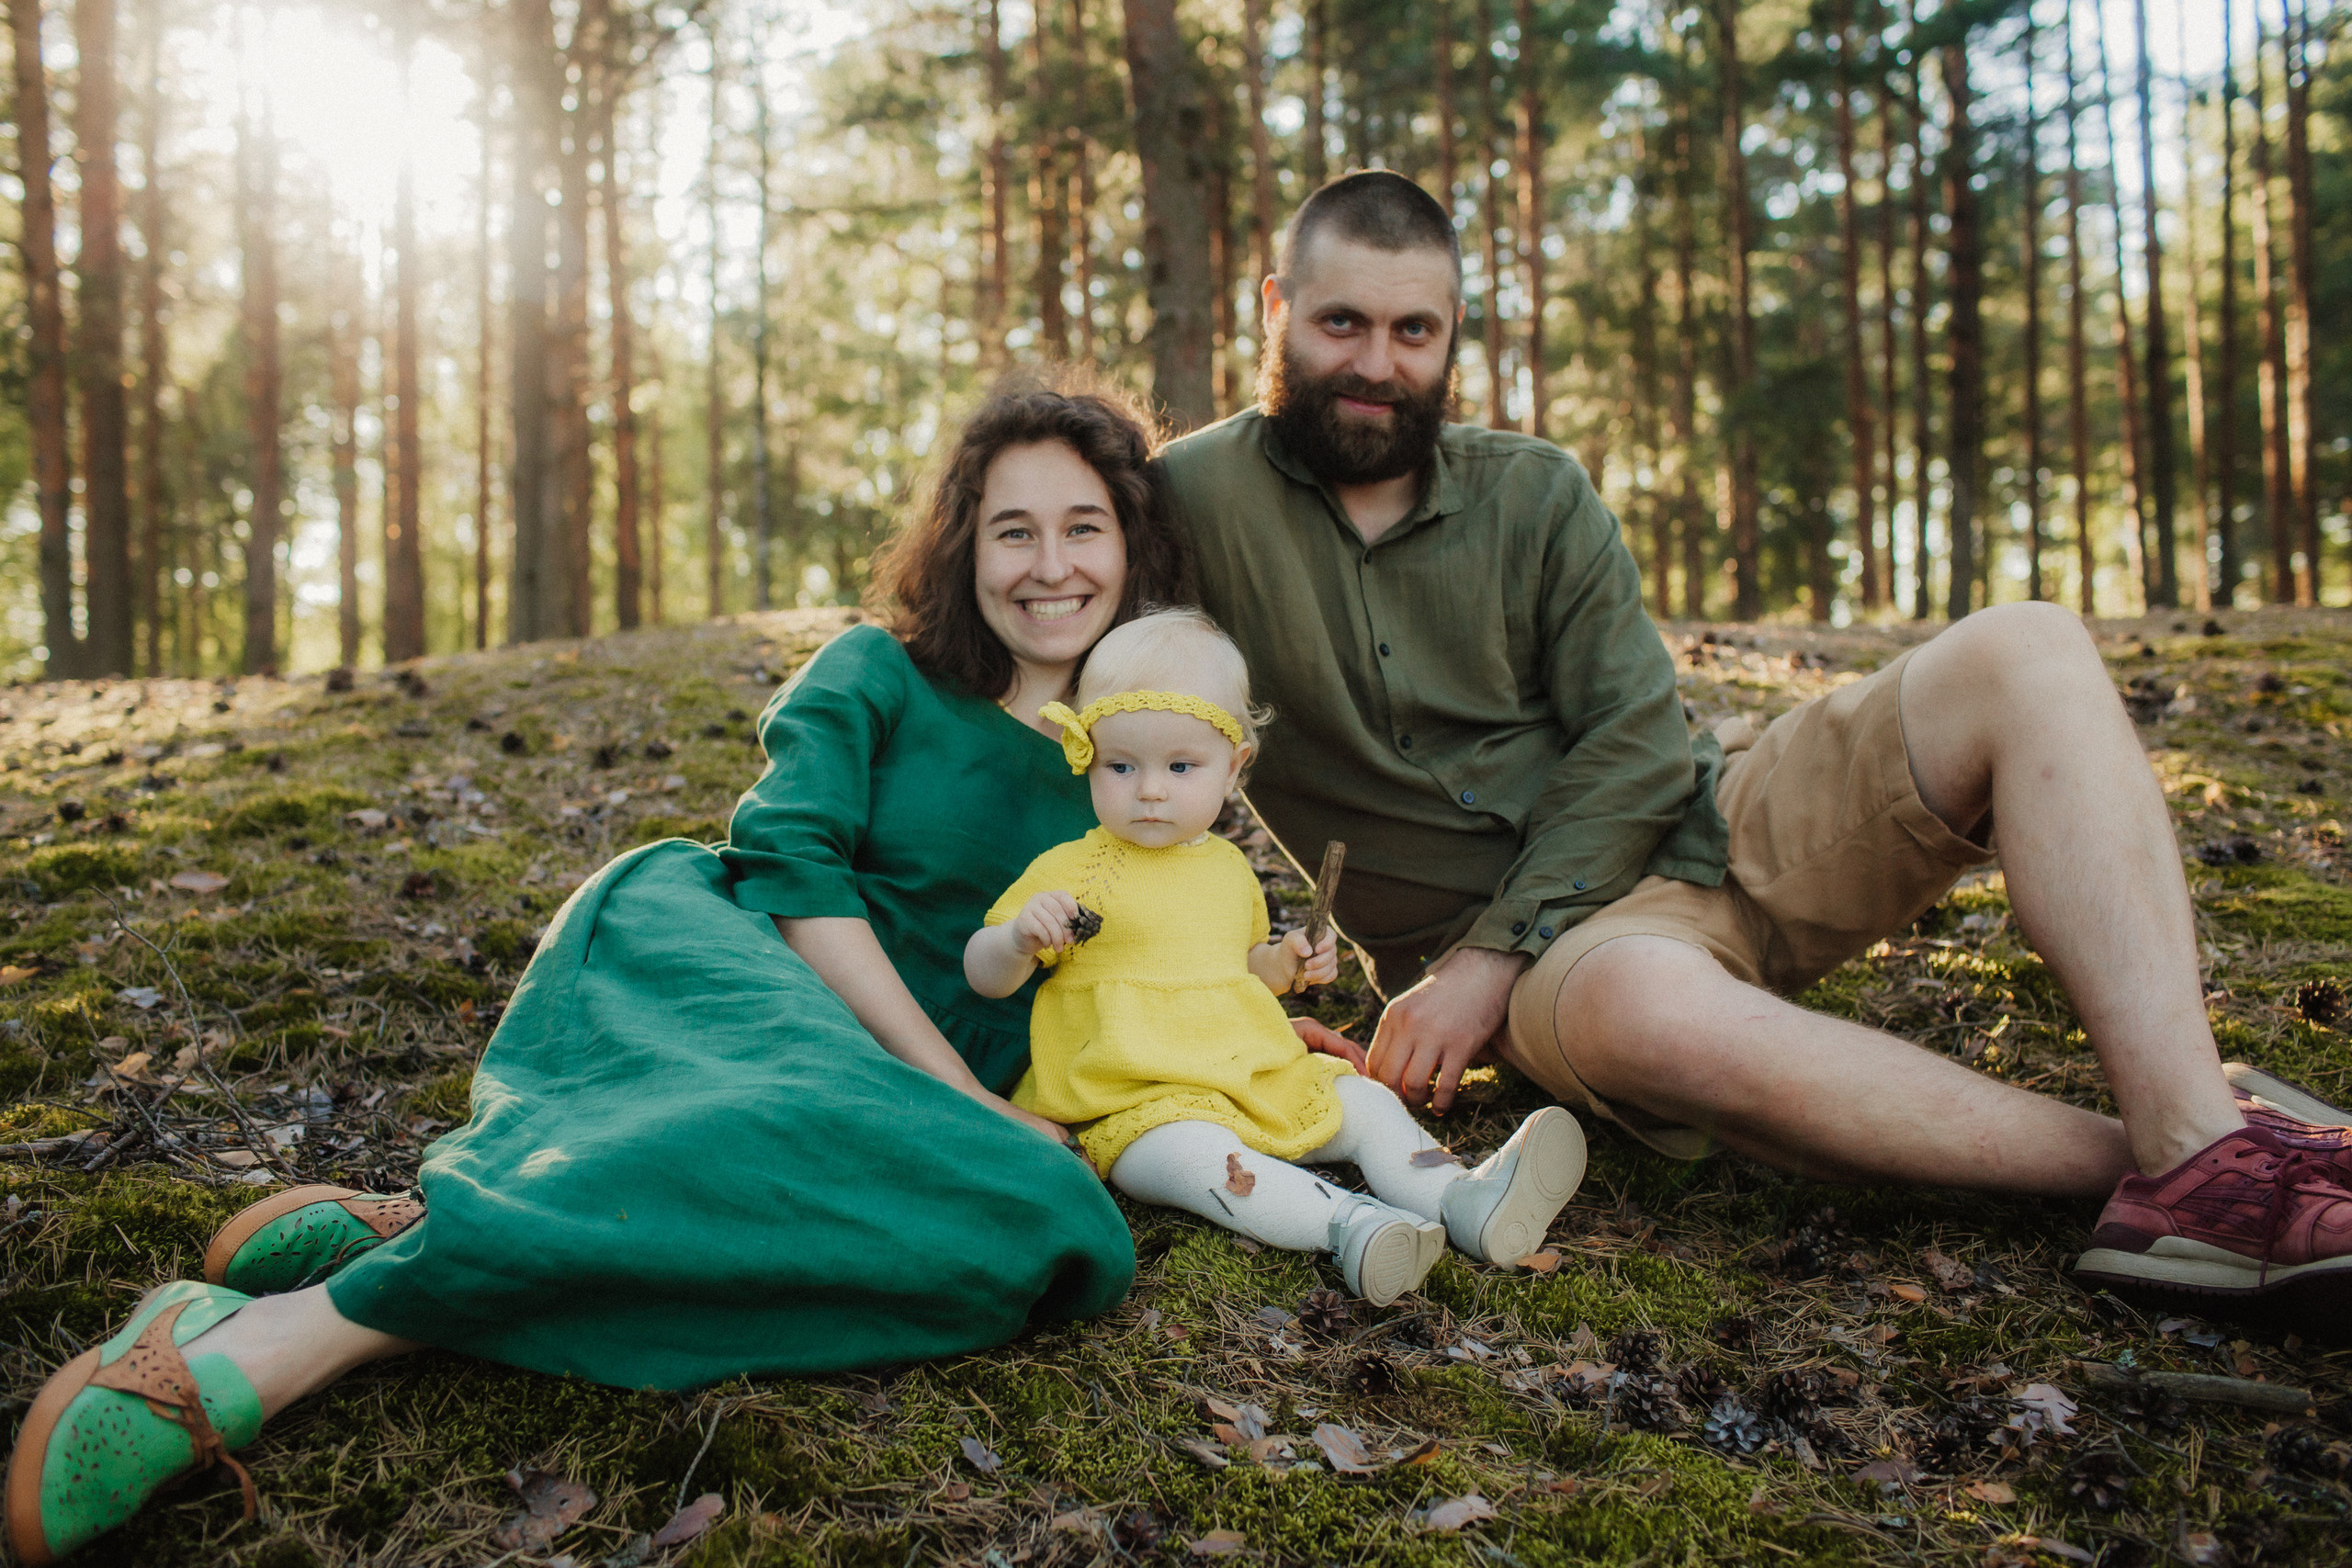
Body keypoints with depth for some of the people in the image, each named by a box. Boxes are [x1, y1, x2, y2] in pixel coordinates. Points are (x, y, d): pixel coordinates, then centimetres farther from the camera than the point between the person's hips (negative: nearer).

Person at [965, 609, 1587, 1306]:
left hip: (1265, 1080, 7)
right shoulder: (1069, 870, -4)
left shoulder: (1228, 867, 15)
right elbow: (984, 977, -4)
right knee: (1194, 1153, -36)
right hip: (1146, 1106, -7)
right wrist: (1021, 937, -26)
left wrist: (1283, 965, 11)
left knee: (1366, 1102, -5)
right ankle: (1346, 1223, -52)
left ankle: (1462, 1200, -22)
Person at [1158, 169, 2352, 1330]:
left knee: (2025, 652, -16)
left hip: (1694, 830, 5)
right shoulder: (1199, 499, -3)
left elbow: (1638, 744, -1)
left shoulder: (1534, 495, 6)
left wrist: (1492, 954, -16)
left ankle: (2196, 1146, -31)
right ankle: (2144, 1163, -28)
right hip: (1558, 949, -4)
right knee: (1645, 1005, -43)